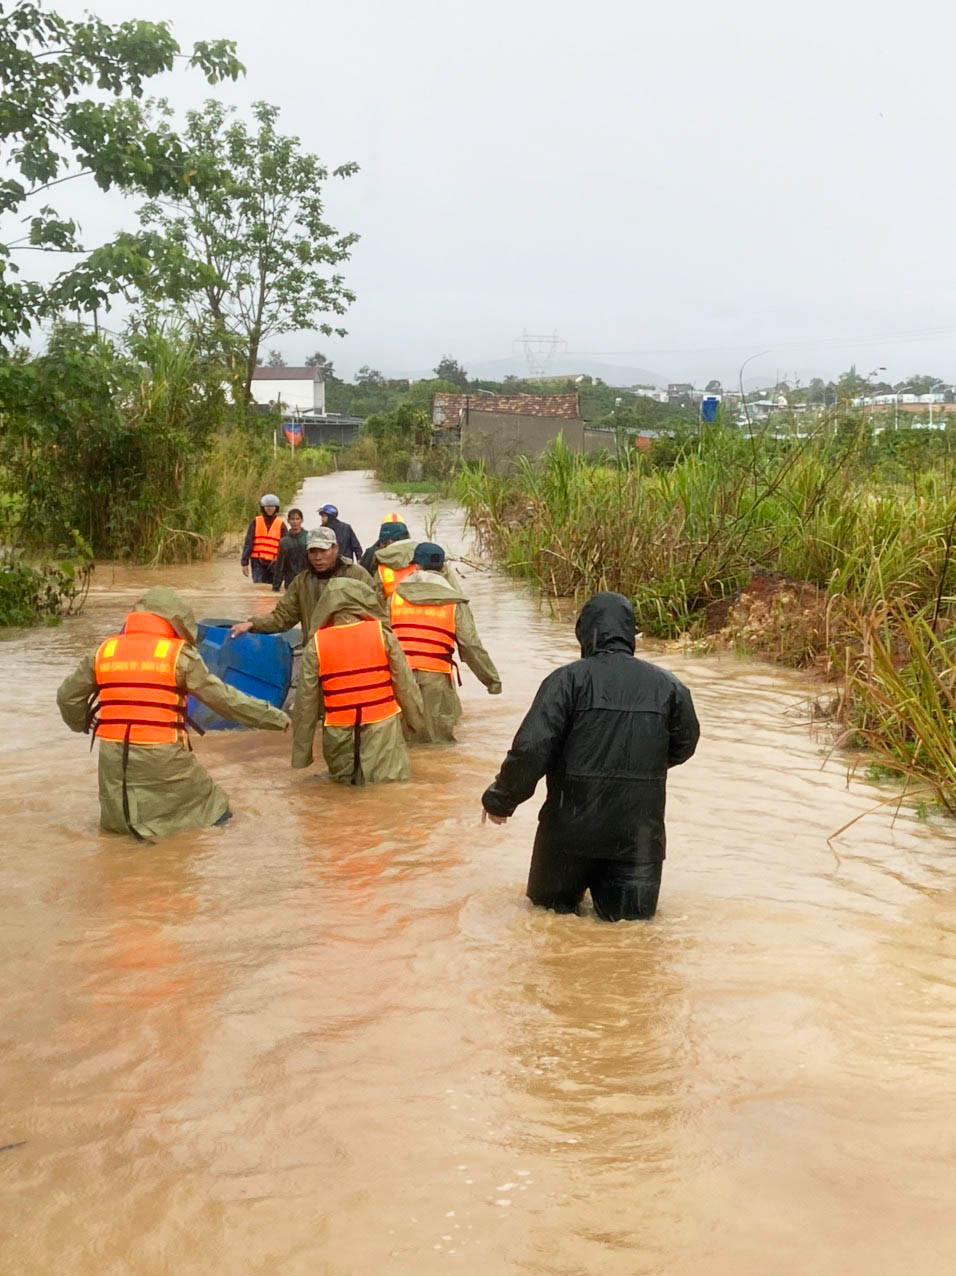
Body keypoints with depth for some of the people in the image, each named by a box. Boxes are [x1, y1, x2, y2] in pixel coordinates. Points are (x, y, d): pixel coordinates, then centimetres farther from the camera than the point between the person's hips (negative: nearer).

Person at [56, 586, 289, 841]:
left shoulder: (104, 650, 8)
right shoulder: (179, 654, -4)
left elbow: (68, 696, 16)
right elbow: (221, 696, -3)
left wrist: (80, 724, 37)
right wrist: (272, 716, 5)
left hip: (113, 754, 4)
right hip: (162, 755, -3)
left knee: (116, 823, 21)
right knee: (208, 801, 14)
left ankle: (124, 819, -4)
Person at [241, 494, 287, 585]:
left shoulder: (281, 524, 5)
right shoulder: (255, 522, 5)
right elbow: (248, 543, 4)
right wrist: (245, 563, -1)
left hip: (274, 563, 1)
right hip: (257, 562, -1)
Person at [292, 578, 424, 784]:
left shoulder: (315, 645, -4)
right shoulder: (382, 635, -6)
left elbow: (306, 700, -1)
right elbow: (404, 683, -1)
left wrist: (301, 753, 7)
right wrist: (416, 719, 15)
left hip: (339, 731, 2)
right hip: (382, 727, -1)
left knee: (343, 779, 20)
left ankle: (346, 775, -5)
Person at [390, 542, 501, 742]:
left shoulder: (396, 596, 7)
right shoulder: (454, 602, 1)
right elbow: (471, 646, -2)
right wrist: (492, 679, 5)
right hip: (436, 680, -2)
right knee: (439, 744, 7)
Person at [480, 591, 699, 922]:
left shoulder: (567, 679, -9)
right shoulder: (667, 685, 2)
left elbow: (531, 748, -16)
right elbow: (684, 746, 15)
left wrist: (500, 800, -2)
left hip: (573, 820, -1)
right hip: (639, 829, 1)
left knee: (547, 898, 21)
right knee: (635, 911, 10)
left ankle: (566, 893, -1)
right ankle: (628, 886, -12)